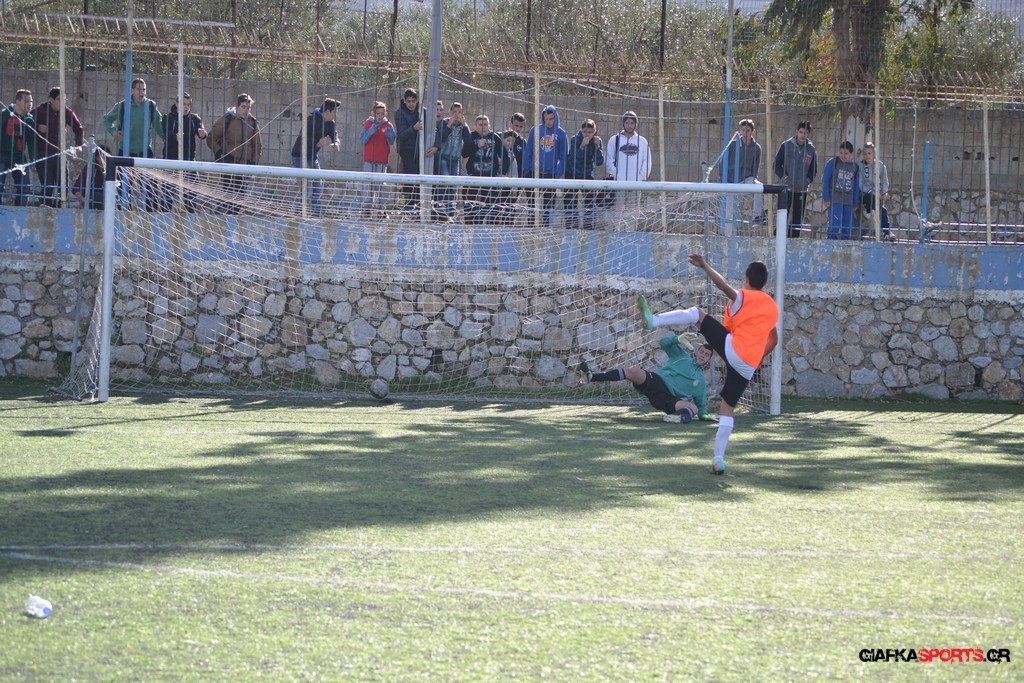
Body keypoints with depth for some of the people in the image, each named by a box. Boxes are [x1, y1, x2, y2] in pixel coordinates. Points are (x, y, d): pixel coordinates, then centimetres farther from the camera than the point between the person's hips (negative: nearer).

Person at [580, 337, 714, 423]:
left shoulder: (701, 382, 23)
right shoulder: (681, 355, 19)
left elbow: (702, 404, 28)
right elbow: (664, 343, 9)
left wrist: (704, 414, 9)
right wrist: (679, 339, -7)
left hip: (669, 398, 1)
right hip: (656, 381, -1)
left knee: (694, 408, -28)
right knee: (633, 372, -28)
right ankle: (592, 376, -36)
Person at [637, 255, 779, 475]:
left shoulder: (742, 298, 1)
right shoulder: (773, 307, 21)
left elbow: (724, 286, -19)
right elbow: (773, 340, 31)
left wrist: (705, 266, -19)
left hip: (733, 349, -6)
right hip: (748, 368, 6)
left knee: (697, 312, 2)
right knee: (727, 409, 12)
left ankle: (652, 320, -11)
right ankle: (718, 459, 8)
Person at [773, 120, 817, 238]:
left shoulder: (811, 150, 5)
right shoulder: (787, 145, -2)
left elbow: (814, 170, 16)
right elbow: (777, 164, 3)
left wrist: (808, 180, 1)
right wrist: (783, 177, -7)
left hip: (802, 190, 3)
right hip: (786, 188, -3)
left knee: (797, 220, 6)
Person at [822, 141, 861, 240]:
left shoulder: (855, 167, 11)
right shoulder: (832, 163, -1)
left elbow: (856, 185, 15)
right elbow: (825, 180, -2)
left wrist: (855, 203, 10)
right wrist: (826, 198, -7)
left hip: (848, 202, 4)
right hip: (834, 201, -4)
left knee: (848, 228, 2)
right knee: (835, 227, -14)